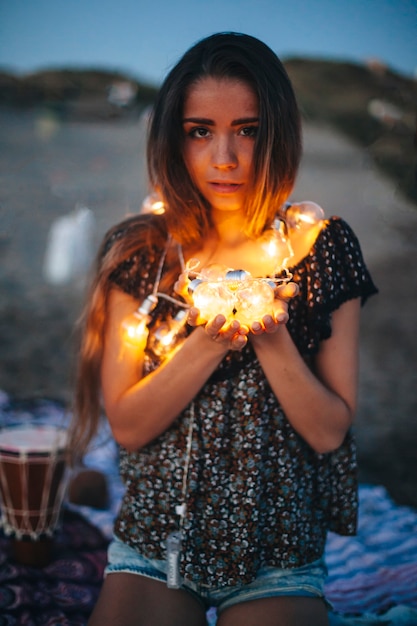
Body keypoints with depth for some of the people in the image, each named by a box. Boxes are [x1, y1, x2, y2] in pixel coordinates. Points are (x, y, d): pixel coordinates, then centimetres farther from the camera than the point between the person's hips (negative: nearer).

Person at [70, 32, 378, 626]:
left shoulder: (321, 246, -5)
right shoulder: (141, 251, -4)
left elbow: (329, 431, -7)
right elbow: (126, 424, -8)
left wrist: (271, 337, -22)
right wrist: (211, 339, -21)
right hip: (154, 546, 1)